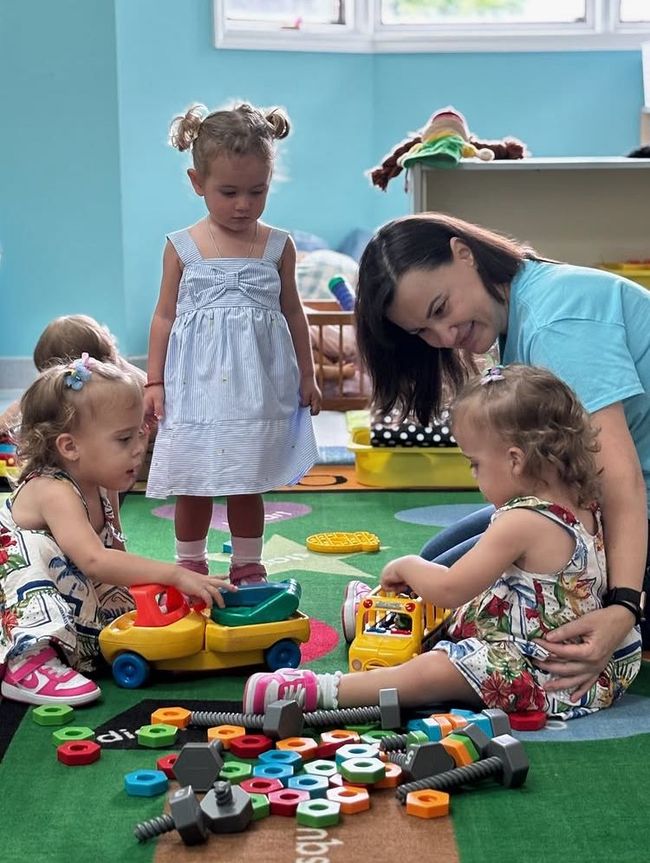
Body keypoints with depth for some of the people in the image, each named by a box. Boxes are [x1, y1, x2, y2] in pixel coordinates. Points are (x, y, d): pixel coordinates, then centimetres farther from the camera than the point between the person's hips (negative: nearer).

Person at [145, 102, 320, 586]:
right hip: (197, 386, 0)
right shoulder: (182, 247, -1)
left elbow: (293, 313, 10)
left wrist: (306, 376, 13)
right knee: (192, 486, 7)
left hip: (259, 386, 0)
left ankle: (248, 572, 22)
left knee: (248, 485, 8)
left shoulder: (278, 246, 2)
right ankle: (189, 570, 25)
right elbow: (165, 315, 4)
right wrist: (155, 381, 2)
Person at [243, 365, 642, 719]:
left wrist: (408, 566, -1)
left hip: (544, 676, -11)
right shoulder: (585, 507, 4)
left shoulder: (522, 522, -25)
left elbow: (449, 589, -21)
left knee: (430, 672, -19)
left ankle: (320, 690, -23)